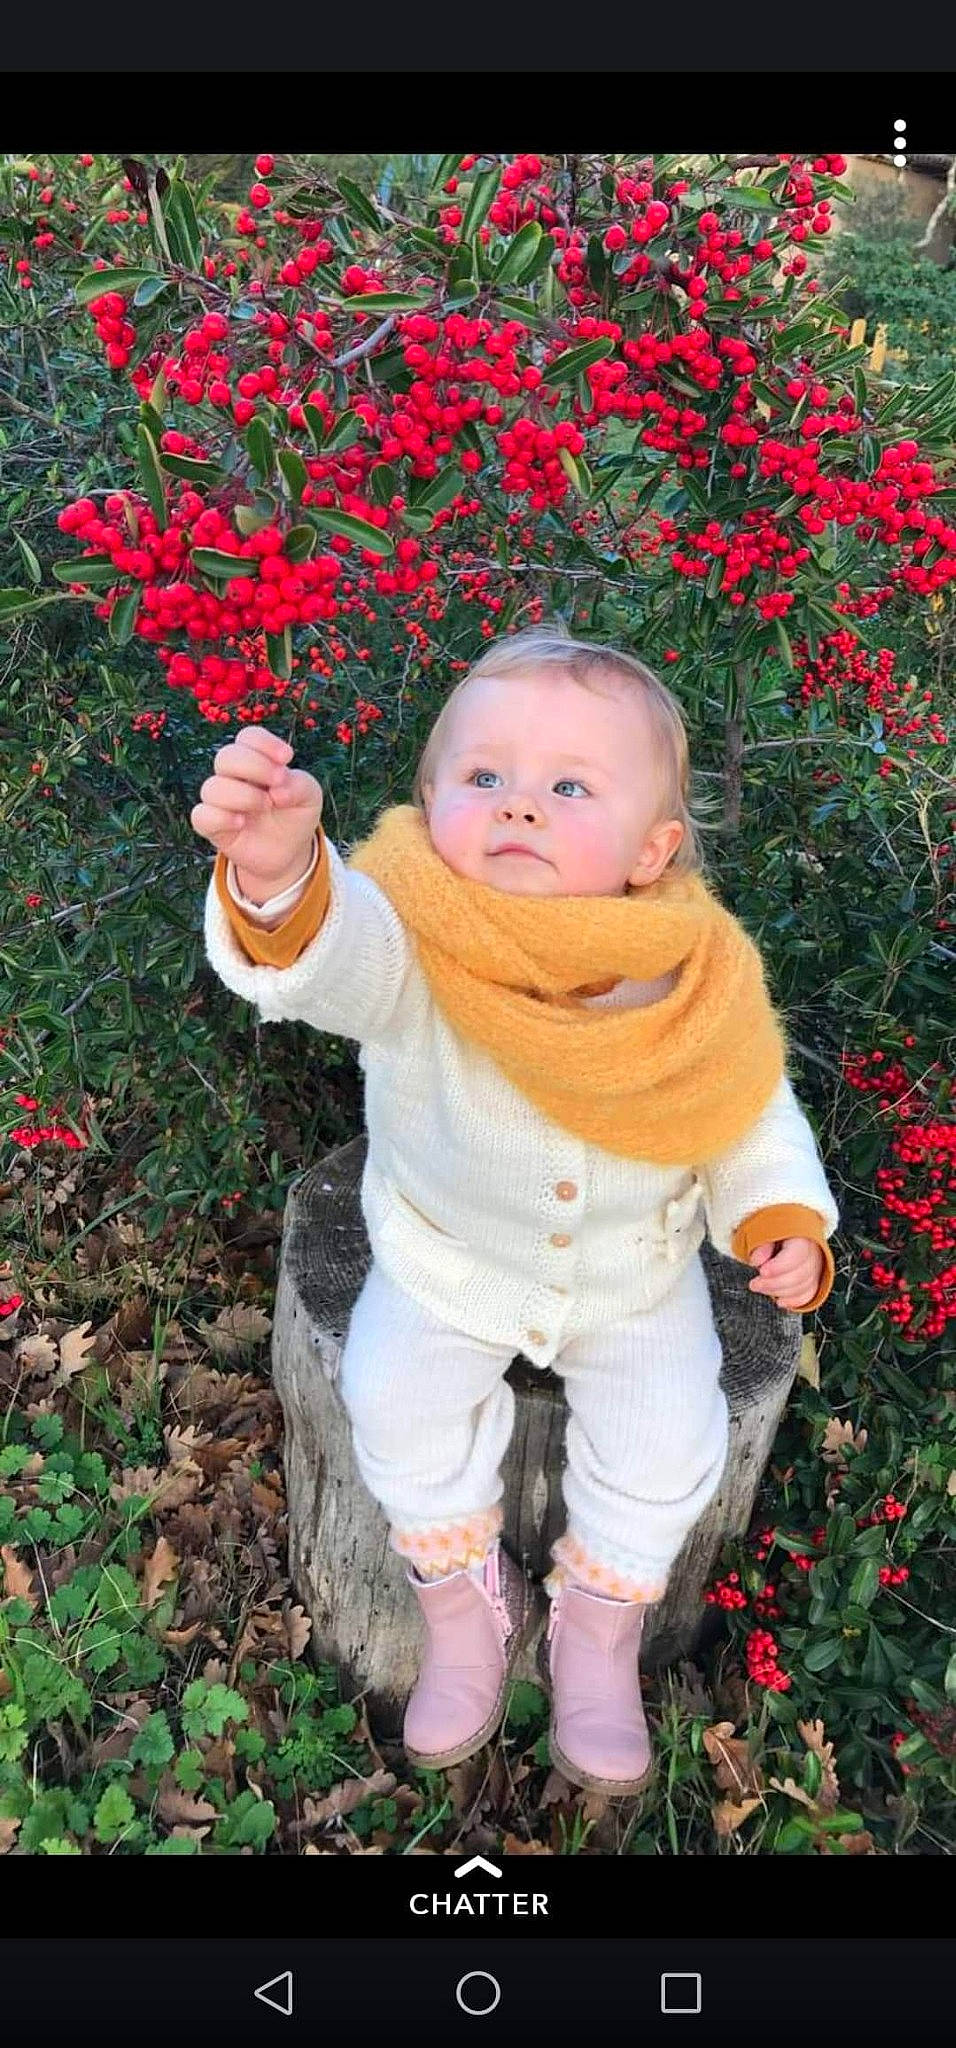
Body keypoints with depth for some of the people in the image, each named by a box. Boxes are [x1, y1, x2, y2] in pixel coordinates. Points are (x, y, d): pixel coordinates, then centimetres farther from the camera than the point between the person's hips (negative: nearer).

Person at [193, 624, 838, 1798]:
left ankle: (598, 1631, 25)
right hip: (446, 1259, 0)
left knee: (667, 1434, -8)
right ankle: (463, 1610, 18)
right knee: (397, 1398, -13)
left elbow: (753, 1112, -5)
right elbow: (332, 954, -53)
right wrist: (278, 877, -74)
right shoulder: (410, 945, -30)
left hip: (637, 1271, 1)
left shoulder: (695, 981, -23)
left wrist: (780, 1218, -19)